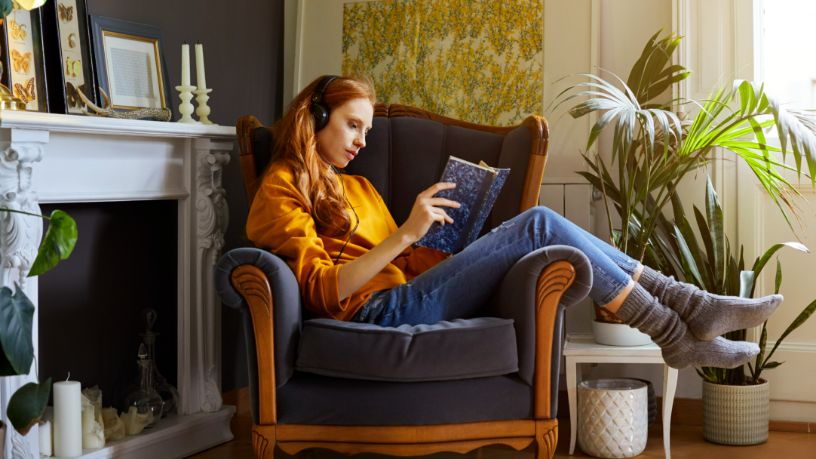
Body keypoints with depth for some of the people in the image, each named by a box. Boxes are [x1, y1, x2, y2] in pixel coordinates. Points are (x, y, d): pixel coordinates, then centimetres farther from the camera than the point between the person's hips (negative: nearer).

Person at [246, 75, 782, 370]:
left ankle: (686, 306, -10)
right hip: (380, 311, -8)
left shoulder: (356, 187, 28)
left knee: (538, 228, -11)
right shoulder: (281, 189, 2)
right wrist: (406, 233, -18)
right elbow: (324, 290, -10)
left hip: (403, 296, 8)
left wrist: (471, 257, 7)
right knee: (539, 225, -16)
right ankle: (676, 330, -11)